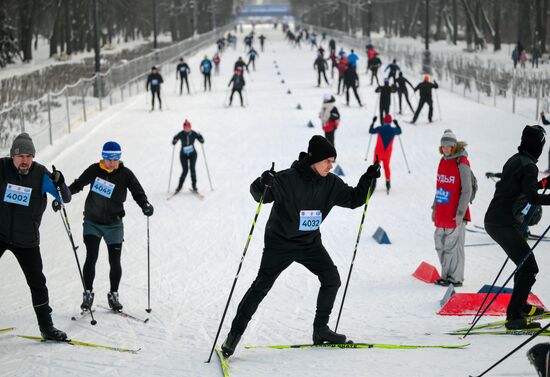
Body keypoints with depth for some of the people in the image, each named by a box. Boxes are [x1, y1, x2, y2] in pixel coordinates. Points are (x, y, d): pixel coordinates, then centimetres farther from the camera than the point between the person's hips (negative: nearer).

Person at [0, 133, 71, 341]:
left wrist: (58, 182, -29)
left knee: (37, 282, 6)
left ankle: (46, 327, 17)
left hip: (27, 240, 0)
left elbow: (65, 198, -11)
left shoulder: (41, 174, -10)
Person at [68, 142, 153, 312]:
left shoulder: (125, 174, -6)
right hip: (92, 223, 0)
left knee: (115, 261, 2)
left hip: (114, 224, 0)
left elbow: (138, 193, -6)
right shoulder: (94, 170, -5)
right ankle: (88, 293, 2)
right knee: (91, 258, -9)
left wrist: (145, 205, -26)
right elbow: (78, 185, 7)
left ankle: (113, 295, 18)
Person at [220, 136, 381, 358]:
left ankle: (320, 330, 10)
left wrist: (368, 179, -7)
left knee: (331, 279, -3)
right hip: (280, 242, -5)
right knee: (262, 286, -8)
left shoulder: (331, 184, -4)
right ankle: (235, 334, -1)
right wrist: (263, 184, -40)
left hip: (310, 242, 6)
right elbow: (259, 196, -17)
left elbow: (353, 200, 8)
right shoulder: (287, 180, -21)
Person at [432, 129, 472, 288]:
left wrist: (460, 212, -16)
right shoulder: (443, 161, 11)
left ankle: (456, 278, 7)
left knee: (453, 245, -2)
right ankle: (446, 275, 24)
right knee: (441, 245, 13)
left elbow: (467, 190, -13)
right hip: (442, 213, 8)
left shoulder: (461, 163, -13)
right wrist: (435, 207, 20)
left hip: (454, 214, -8)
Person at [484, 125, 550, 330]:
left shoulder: (515, 160, 14)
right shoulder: (529, 166, -14)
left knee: (524, 263, 25)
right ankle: (514, 316, -14)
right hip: (505, 224, -10)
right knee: (529, 269, -9)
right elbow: (533, 198, -22)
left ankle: (520, 305, 39)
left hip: (492, 221, 10)